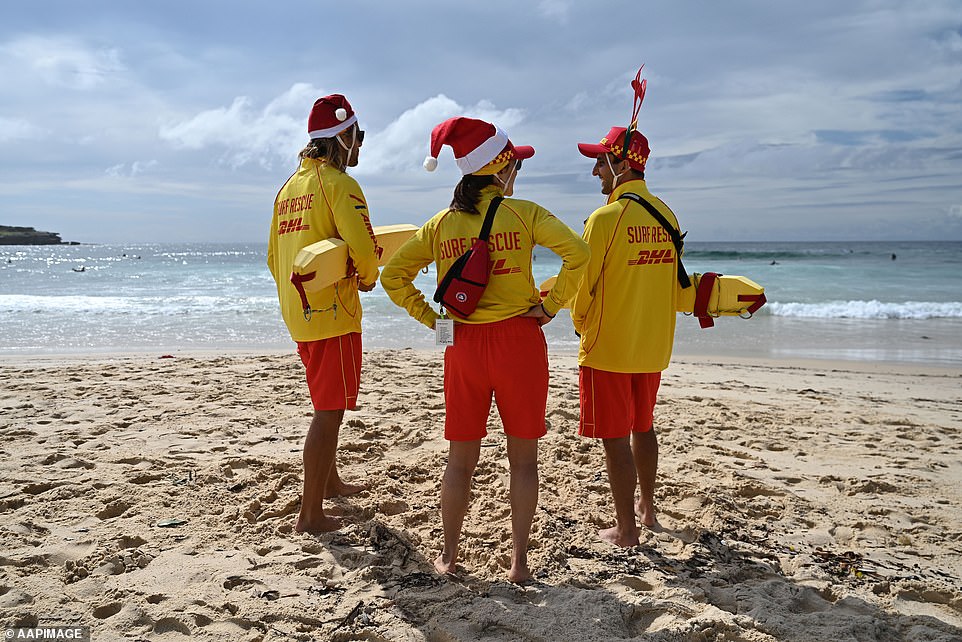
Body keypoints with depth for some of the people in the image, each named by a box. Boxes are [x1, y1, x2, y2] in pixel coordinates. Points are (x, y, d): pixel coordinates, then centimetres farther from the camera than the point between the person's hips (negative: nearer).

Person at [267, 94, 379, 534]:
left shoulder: (288, 188, 15)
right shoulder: (338, 183, -11)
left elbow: (274, 257, 18)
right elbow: (362, 245, -23)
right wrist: (367, 278, -3)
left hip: (298, 315, 9)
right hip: (333, 314, -9)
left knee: (328, 405, 23)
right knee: (329, 412, -3)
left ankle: (329, 482, 39)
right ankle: (311, 514, 1)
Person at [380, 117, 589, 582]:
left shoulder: (441, 222, 5)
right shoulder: (523, 213, -5)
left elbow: (393, 274, 5)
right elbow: (577, 253, -17)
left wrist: (430, 318, 7)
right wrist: (550, 305, -8)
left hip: (464, 346, 3)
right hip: (518, 340, -3)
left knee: (461, 457, 14)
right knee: (523, 457, 9)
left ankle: (449, 556, 23)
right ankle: (519, 560, 15)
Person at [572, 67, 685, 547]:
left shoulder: (605, 217, -17)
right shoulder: (666, 215, 4)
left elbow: (583, 284, -11)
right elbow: (673, 282, 12)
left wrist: (580, 323, 8)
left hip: (608, 346, -7)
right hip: (653, 345, 7)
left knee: (615, 437, 3)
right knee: (643, 426, 22)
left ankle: (626, 530, 13)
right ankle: (646, 509, 36)